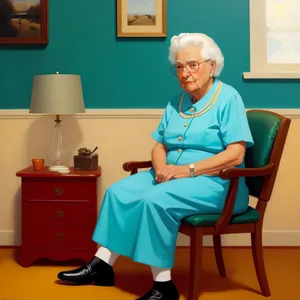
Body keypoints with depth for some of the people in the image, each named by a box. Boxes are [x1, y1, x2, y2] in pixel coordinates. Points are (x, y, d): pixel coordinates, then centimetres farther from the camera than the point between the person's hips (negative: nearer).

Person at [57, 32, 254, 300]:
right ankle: (102, 265, -6)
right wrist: (162, 168, -12)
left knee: (154, 199, -30)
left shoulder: (228, 98, -8)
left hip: (214, 182, -7)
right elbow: (159, 147, 12)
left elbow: (235, 155, -17)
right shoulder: (176, 104, 14)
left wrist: (188, 170, -22)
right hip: (172, 176, 7)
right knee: (118, 192, -10)